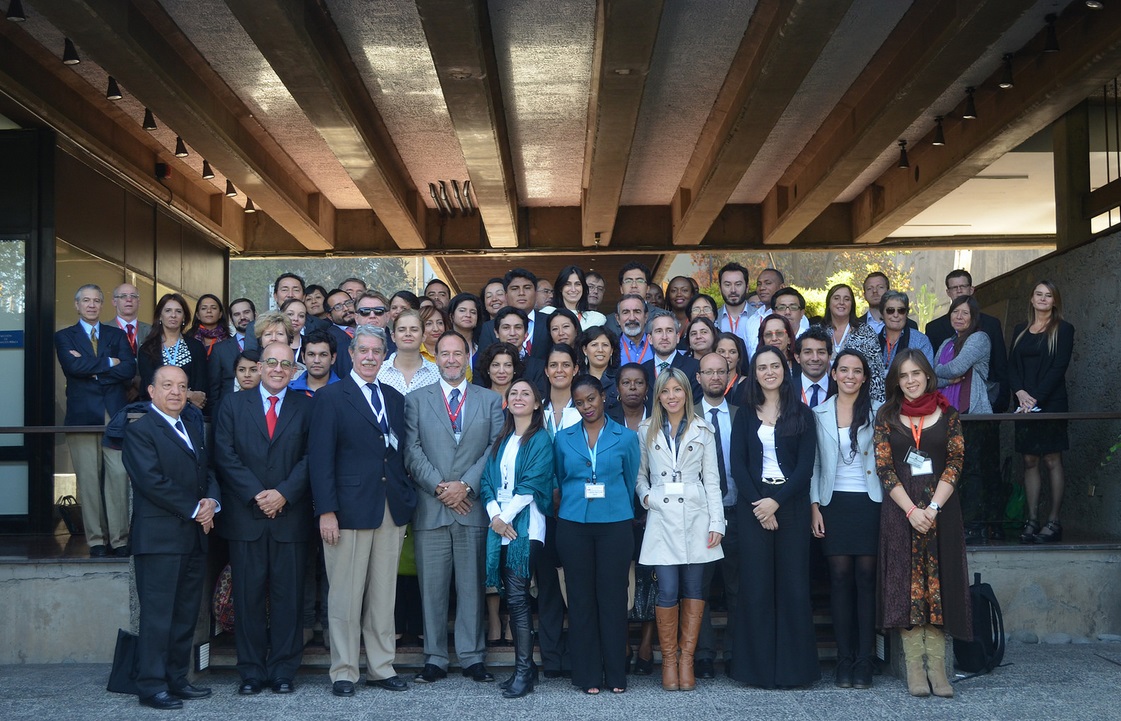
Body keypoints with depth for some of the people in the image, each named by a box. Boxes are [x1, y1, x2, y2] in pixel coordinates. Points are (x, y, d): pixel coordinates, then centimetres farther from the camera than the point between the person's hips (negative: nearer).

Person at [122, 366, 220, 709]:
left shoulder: (194, 427, 18)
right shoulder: (140, 430, -5)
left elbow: (209, 471, 17)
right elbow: (153, 481, -15)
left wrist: (212, 502, -4)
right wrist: (194, 509, -12)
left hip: (195, 536, 7)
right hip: (160, 537, -7)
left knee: (186, 614, 10)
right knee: (157, 614, -4)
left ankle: (177, 679, 17)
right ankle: (152, 686, 2)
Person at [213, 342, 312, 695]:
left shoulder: (305, 407, 8)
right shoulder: (233, 405, 10)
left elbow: (310, 458, 0)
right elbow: (225, 457, 0)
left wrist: (283, 493, -13)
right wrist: (256, 495, -10)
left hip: (291, 516, 0)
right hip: (245, 517, 0)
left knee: (288, 595, 2)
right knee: (248, 595, 3)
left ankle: (283, 670, 10)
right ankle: (251, 671, 11)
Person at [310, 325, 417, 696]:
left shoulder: (394, 399, 15)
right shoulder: (331, 397, -1)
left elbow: (401, 454, 15)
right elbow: (320, 458, -6)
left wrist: (407, 501, 7)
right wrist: (326, 511, -13)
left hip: (392, 511, 5)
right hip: (350, 509, -5)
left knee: (384, 595, 9)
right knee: (345, 596, 1)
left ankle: (381, 667, 19)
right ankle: (343, 672, 11)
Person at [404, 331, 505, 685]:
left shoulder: (491, 400, 10)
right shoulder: (416, 400, 10)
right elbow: (412, 450, 1)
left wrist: (466, 485, -10)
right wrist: (439, 487, -10)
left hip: (473, 506, 0)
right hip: (430, 507, 0)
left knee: (473, 585, 4)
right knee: (431, 586, 3)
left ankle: (473, 657, 11)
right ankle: (434, 658, 11)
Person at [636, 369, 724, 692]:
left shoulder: (703, 431, 8)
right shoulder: (646, 431, 9)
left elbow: (712, 480, 6)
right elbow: (640, 473, 15)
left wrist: (716, 522, 0)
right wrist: (645, 496, -6)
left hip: (695, 516, 1)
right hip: (661, 517, 0)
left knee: (693, 589, 3)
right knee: (667, 591, -6)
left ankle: (687, 659, 11)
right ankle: (668, 660, 7)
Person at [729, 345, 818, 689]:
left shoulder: (801, 414, 7)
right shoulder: (745, 415, 10)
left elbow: (805, 464, -2)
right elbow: (738, 465, 2)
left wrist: (776, 501, -13)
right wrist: (757, 504, -11)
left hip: (791, 505, 0)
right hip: (753, 505, 1)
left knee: (793, 584, -1)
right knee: (756, 584, -1)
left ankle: (792, 666, 8)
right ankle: (758, 666, 6)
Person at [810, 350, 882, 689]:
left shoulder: (877, 412, 5)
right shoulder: (819, 414, 9)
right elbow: (814, 464, 8)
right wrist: (814, 506, 0)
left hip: (869, 504, -1)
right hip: (834, 504, 1)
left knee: (866, 578, -2)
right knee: (840, 578, 0)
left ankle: (864, 661, 2)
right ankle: (844, 660, 6)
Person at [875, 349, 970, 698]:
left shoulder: (947, 415, 6)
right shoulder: (887, 416, 5)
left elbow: (955, 463, -1)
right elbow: (884, 467, -2)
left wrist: (933, 507, -13)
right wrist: (912, 510, -12)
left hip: (941, 508, 0)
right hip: (900, 509, 0)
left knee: (939, 583, 0)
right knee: (906, 584, -1)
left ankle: (937, 666, 4)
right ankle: (914, 667, 3)